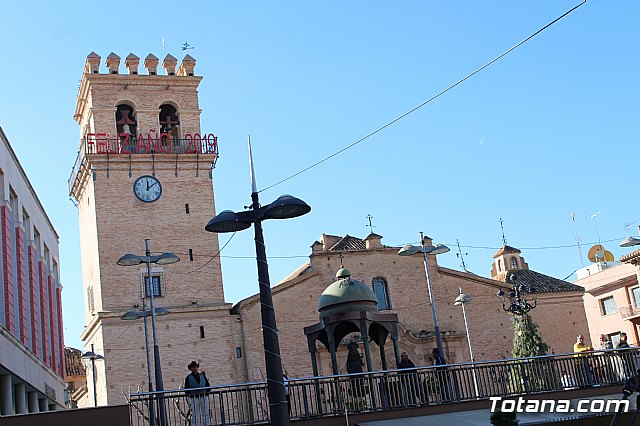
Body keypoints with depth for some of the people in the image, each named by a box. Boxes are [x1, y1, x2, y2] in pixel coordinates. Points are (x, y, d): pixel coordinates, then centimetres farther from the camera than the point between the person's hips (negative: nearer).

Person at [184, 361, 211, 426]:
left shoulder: (202, 375, 14)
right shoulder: (188, 377, 4)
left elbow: (208, 385, 15)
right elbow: (186, 389, 3)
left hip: (204, 397, 3)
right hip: (194, 398, -3)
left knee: (206, 415, 2)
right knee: (195, 416, -6)